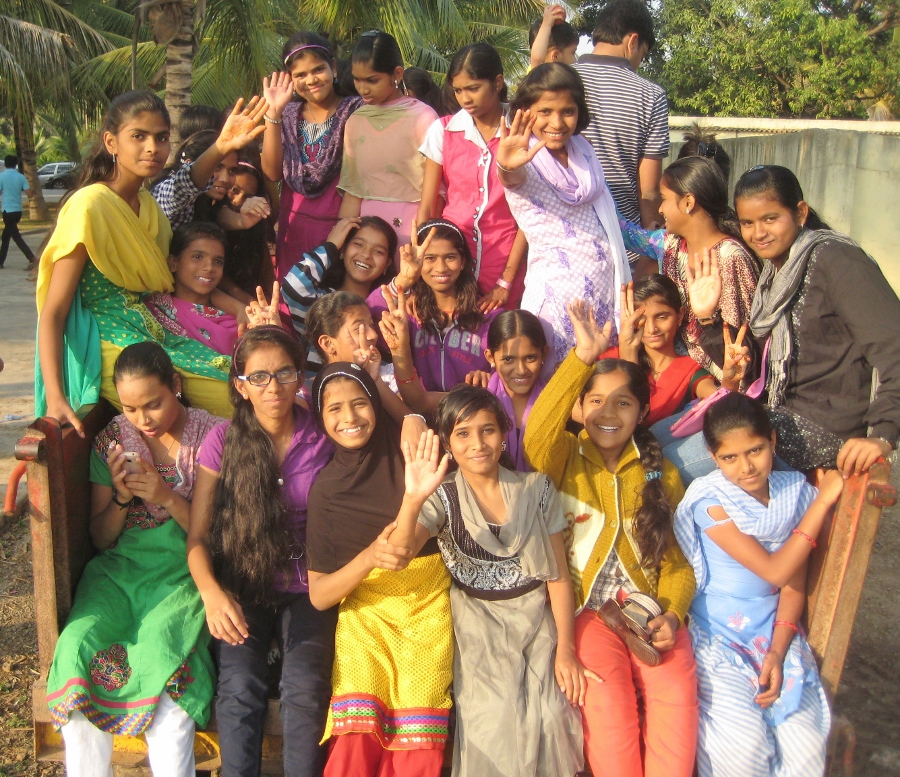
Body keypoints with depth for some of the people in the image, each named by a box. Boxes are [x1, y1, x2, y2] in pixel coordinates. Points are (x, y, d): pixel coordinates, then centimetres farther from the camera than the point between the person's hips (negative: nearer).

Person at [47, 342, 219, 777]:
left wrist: (168, 498, -15)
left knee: (160, 647, -33)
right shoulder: (113, 439, 7)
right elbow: (100, 539, 13)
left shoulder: (212, 436, -2)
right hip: (120, 567, 3)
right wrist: (122, 497, -7)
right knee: (77, 645, -26)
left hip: (185, 571, -3)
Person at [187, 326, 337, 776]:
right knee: (240, 685, -25)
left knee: (305, 686, -25)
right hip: (243, 586, 0)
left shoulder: (323, 438, -2)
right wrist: (212, 593, -19)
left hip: (308, 586, 0)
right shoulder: (223, 441, -2)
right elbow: (197, 536, -1)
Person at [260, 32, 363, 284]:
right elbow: (272, 172, 0)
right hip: (295, 226, 4)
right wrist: (273, 112, -5)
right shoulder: (288, 114, 11)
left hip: (339, 224, -3)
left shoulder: (355, 111, -1)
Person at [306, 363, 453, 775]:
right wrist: (369, 557, -16)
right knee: (356, 742, -20)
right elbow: (318, 595, 2)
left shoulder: (405, 449, 1)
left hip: (429, 602, -1)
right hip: (365, 608, 1)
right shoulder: (326, 486, 3)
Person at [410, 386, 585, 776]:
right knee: (496, 719, -15)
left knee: (550, 717, -12)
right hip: (480, 626, -1)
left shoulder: (537, 488, 0)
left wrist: (566, 649, -1)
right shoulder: (442, 498, -5)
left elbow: (558, 575, 4)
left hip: (536, 618, 1)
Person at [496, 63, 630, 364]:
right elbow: (513, 178, -35)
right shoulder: (525, 160, -10)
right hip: (559, 288, -6)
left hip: (606, 284, 6)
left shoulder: (581, 150, 9)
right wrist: (506, 167, -57)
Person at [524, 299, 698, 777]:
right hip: (582, 608, -2)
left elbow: (677, 559, 13)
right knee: (605, 692, -29)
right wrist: (583, 358, -30)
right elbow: (537, 430, -19)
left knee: (677, 687, -25)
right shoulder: (563, 459, 6)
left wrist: (672, 614, -7)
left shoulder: (662, 475, 16)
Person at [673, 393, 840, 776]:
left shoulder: (794, 493, 2)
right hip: (715, 639, -3)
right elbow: (776, 571, -18)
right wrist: (823, 500, -13)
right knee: (745, 743, -23)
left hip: (774, 634, 4)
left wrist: (777, 652, -9)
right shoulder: (710, 500, -12)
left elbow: (794, 585, 4)